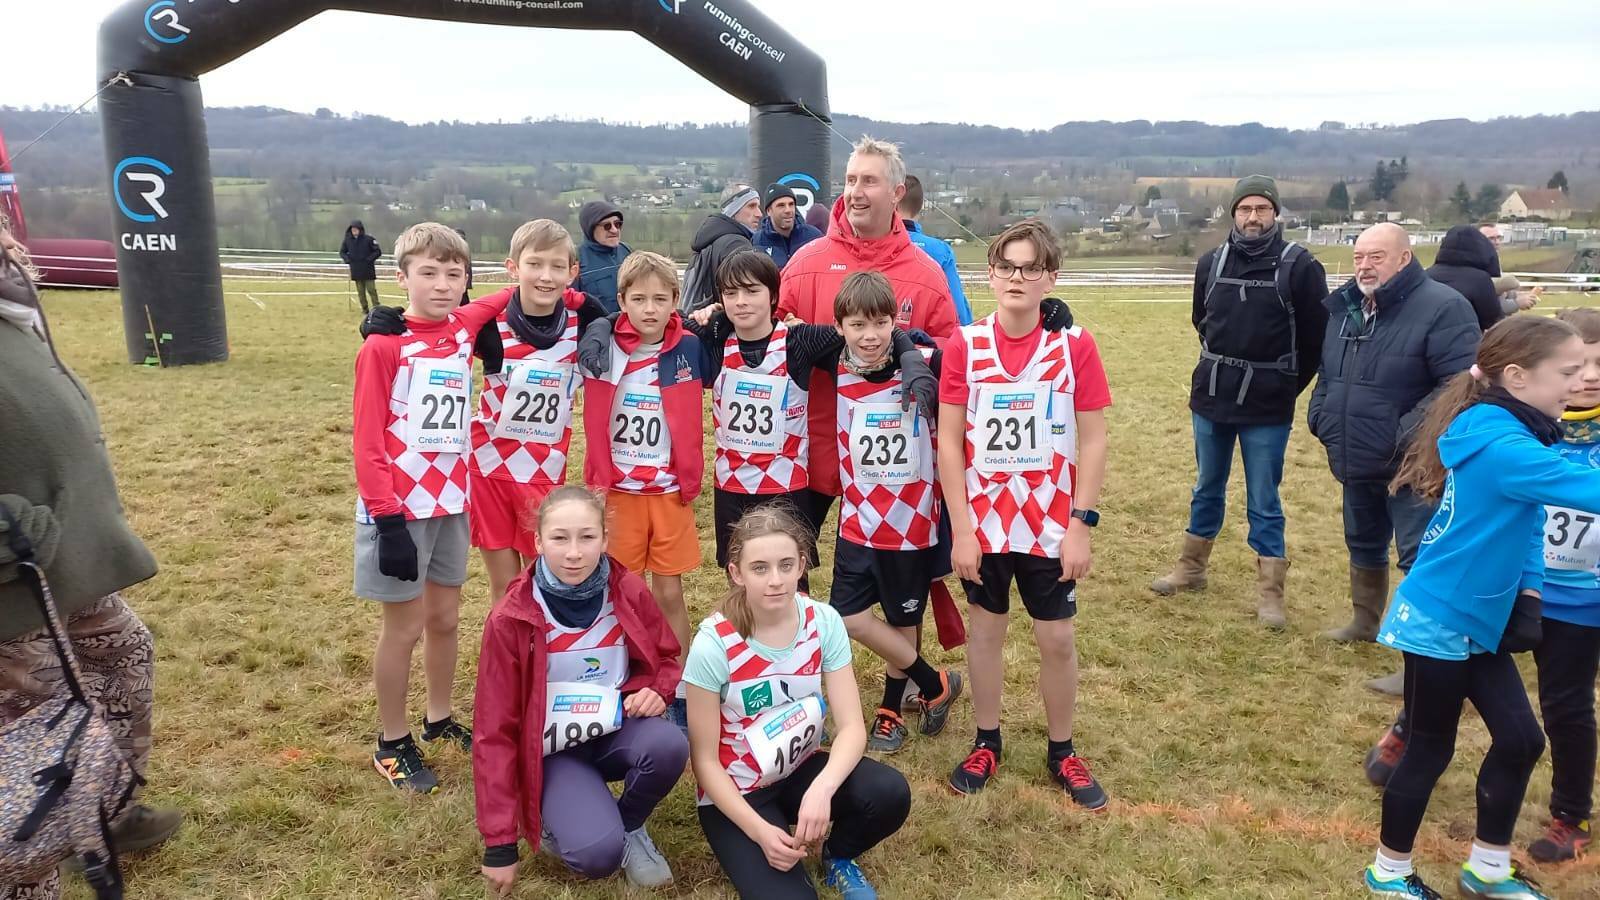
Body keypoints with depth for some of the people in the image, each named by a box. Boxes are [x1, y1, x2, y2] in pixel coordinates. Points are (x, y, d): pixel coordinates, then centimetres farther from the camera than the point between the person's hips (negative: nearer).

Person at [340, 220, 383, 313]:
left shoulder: (368, 239, -7)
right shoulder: (347, 240, 3)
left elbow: (378, 251, -4)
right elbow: (342, 252, 17)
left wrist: (370, 259, -14)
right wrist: (347, 259, -1)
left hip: (368, 270, -4)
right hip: (356, 270, 4)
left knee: (371, 289, -5)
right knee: (361, 291, 8)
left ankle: (376, 308, 0)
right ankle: (364, 309, 16)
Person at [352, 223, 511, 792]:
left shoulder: (465, 326, 2)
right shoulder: (383, 346, -14)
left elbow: (511, 298, 23)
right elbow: (367, 441, -15)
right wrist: (386, 518, -19)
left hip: (451, 501, 5)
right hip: (400, 507, -5)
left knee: (445, 617, 16)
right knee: (405, 627, 6)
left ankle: (439, 721, 35)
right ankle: (392, 744, 23)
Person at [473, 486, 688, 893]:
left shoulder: (629, 592, -11)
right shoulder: (512, 619, -17)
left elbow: (664, 659, 8)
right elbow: (495, 730, -12)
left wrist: (656, 690, -18)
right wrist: (500, 842, -11)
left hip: (615, 730, 3)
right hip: (553, 752, -3)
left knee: (669, 746, -31)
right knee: (598, 853, -27)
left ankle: (629, 827, 1)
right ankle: (559, 824, 9)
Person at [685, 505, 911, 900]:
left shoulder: (824, 622, -14)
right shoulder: (713, 644, -23)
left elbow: (851, 725, -16)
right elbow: (704, 760, -15)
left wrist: (821, 789, -35)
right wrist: (760, 831, -24)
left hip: (801, 769, 4)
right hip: (736, 792, -3)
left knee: (890, 794, -24)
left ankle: (838, 856, 7)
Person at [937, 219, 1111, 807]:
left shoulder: (1074, 344, -7)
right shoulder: (965, 345, -6)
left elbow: (1092, 440, -4)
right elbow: (949, 441, -5)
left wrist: (1081, 525, -9)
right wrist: (960, 529, -9)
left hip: (1051, 524, 0)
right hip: (983, 521, 1)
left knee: (1057, 638, 9)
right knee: (985, 629, 14)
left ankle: (1062, 752, 30)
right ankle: (986, 743, 32)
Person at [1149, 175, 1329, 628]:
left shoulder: (1299, 266, -10)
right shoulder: (1211, 262, 2)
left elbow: (1317, 335, -5)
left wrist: (1286, 385, 1)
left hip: (1267, 408, -4)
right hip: (1211, 399, 4)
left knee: (1264, 503, 4)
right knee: (1207, 489, 18)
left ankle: (1270, 592, 14)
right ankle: (1191, 568, 32)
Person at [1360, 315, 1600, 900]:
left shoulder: (1514, 434, 4)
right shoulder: (1501, 446, -25)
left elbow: (1527, 524, 10)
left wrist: (1528, 596, -2)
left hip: (1479, 620, 9)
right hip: (1439, 621, -9)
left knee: (1520, 739, 14)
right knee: (1432, 749, 6)